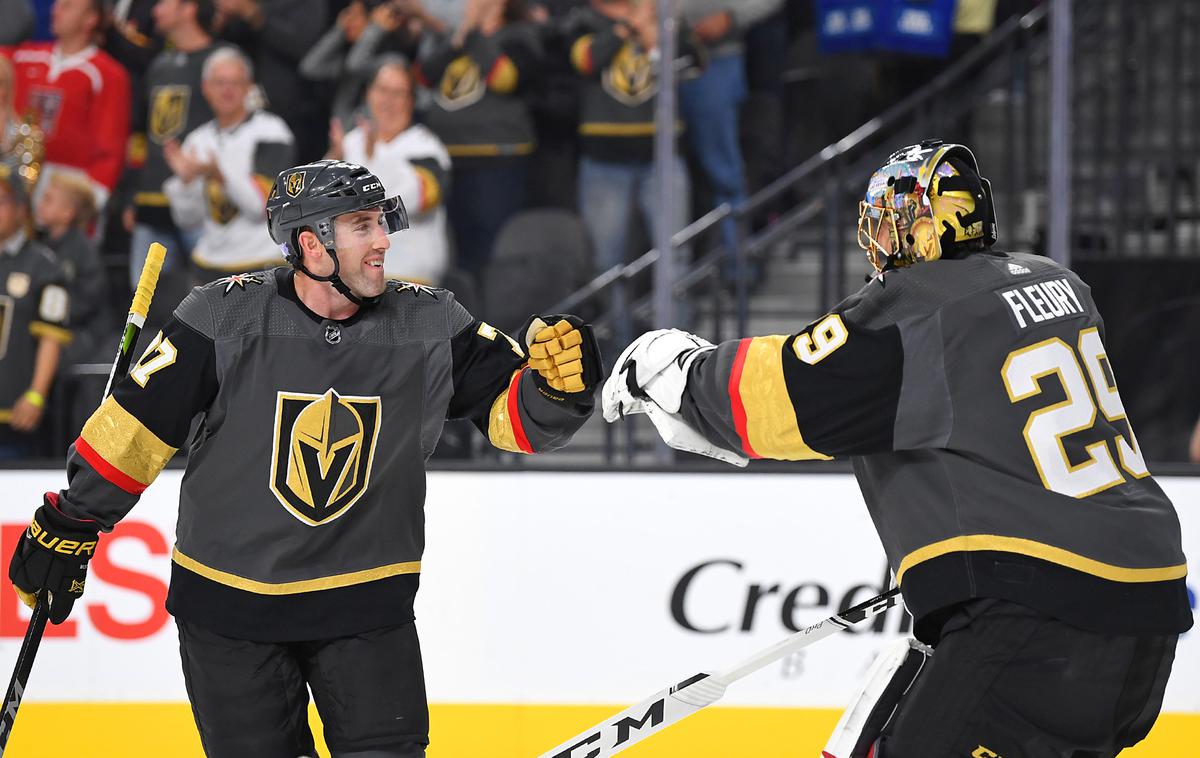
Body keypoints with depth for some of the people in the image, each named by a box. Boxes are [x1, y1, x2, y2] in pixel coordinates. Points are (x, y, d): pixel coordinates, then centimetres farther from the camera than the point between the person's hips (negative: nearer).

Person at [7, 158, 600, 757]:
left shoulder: (431, 327, -5)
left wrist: (559, 383, -25)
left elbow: (515, 413, -3)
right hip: (228, 603, -1)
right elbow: (136, 425, -4)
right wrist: (69, 523, 1)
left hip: (367, 607, 1)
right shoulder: (224, 318, -11)